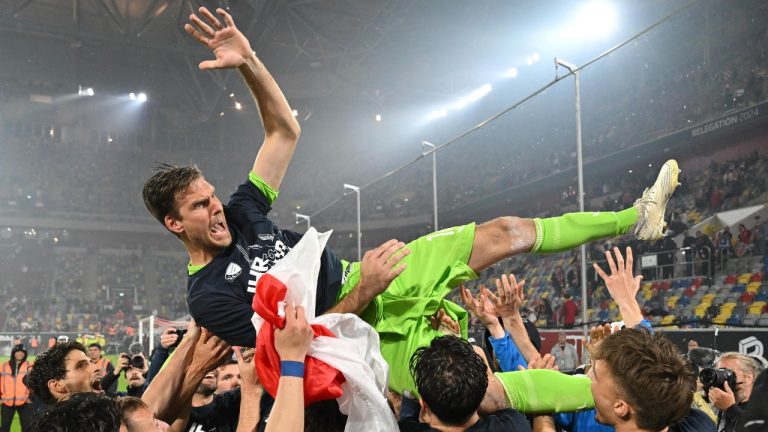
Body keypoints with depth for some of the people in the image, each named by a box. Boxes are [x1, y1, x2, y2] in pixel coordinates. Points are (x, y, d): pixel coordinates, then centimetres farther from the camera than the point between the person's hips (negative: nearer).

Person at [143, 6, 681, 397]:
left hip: (365, 278, 6)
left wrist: (248, 61, -13)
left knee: (505, 232, 0)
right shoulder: (208, 296, -15)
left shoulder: (240, 212, 3)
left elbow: (285, 131, 2)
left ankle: (633, 218, 13)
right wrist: (362, 294, -25)